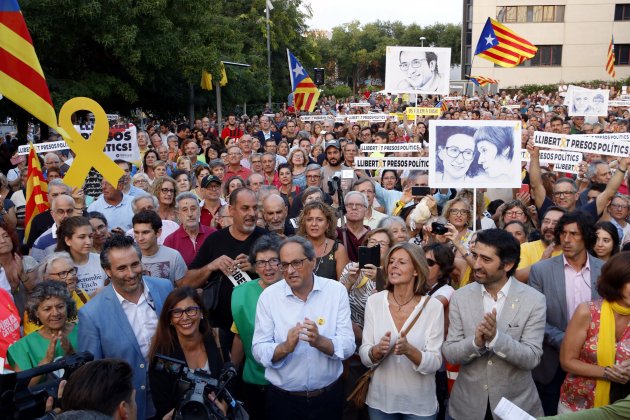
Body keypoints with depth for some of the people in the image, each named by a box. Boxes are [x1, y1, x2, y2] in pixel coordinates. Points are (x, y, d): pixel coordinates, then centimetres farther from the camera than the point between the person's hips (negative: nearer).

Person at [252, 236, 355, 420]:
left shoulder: (336, 291, -7)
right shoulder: (269, 296, -7)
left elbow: (348, 346, -11)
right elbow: (258, 350, -10)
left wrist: (320, 342, -29)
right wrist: (285, 348, -28)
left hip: (328, 396, 1)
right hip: (283, 398, 0)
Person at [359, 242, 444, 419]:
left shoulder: (433, 306, -12)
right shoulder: (374, 301, -7)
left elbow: (435, 363, -12)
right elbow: (364, 355, -5)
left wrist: (409, 350, -29)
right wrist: (377, 350, -25)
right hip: (380, 400, 2)